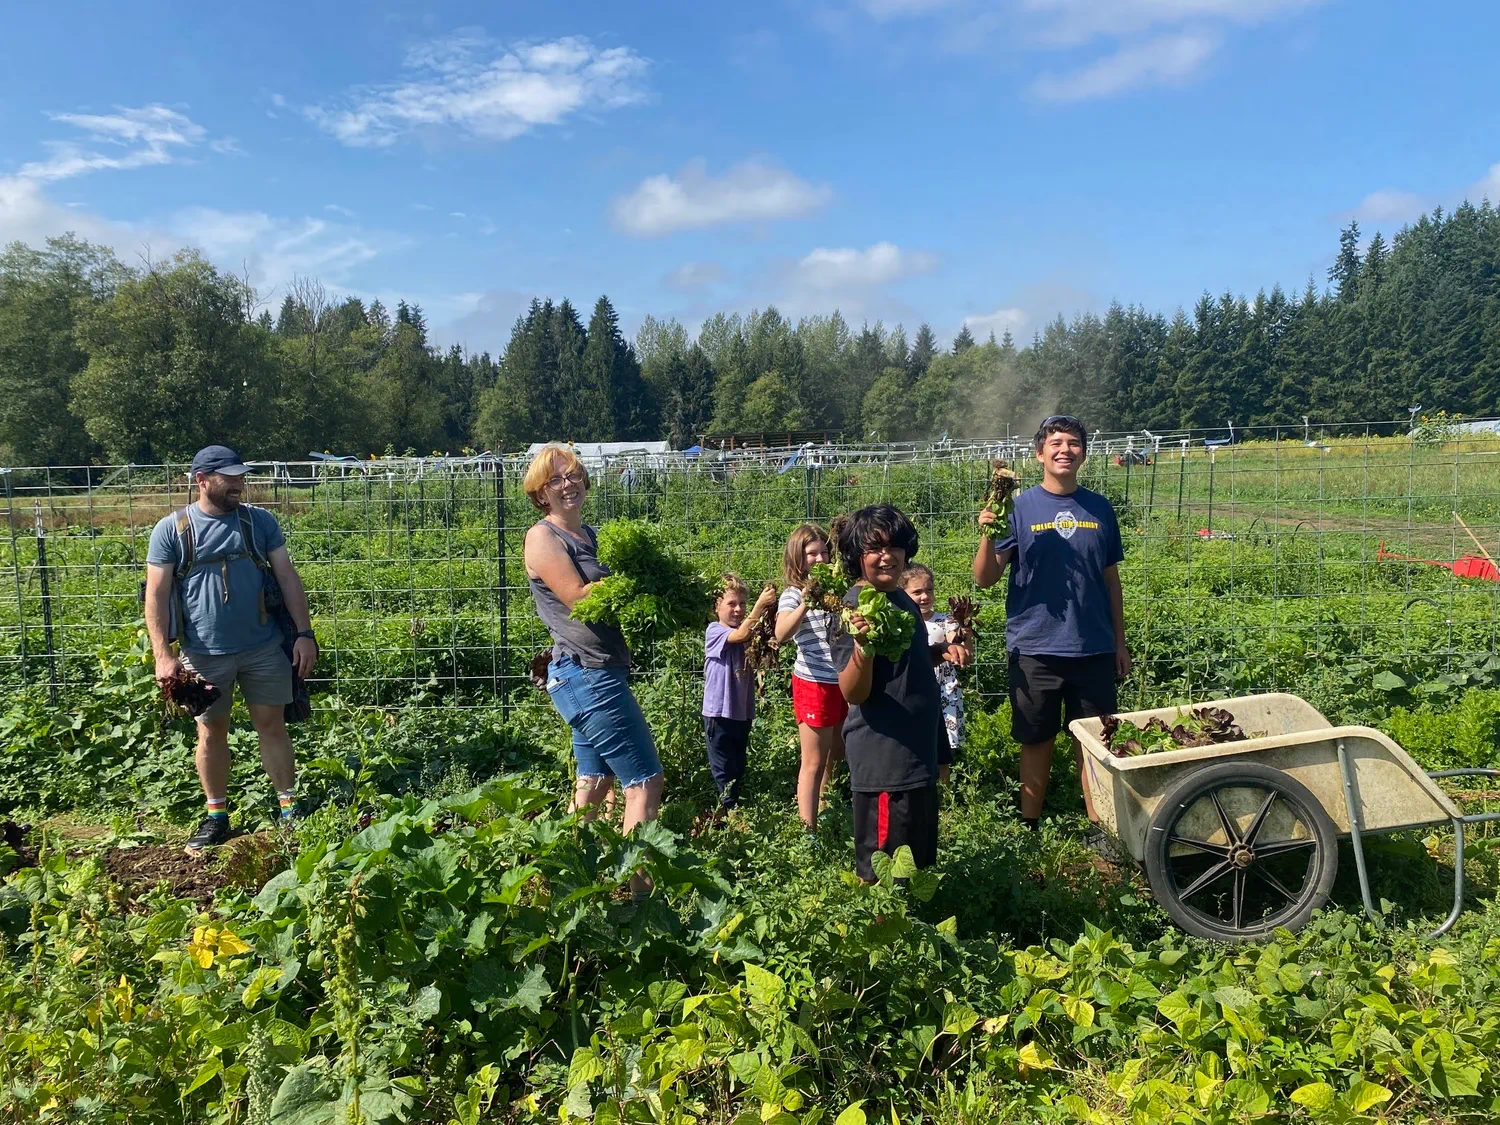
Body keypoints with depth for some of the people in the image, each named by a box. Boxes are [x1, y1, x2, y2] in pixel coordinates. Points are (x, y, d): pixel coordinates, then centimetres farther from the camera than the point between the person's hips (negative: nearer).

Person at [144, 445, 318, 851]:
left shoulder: (259, 521, 2)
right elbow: (157, 594, -3)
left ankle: (289, 808, 14)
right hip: (205, 653, -1)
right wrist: (163, 654, -11)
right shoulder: (171, 529, -3)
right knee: (211, 732, 10)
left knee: (271, 725, 6)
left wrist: (305, 633, -3)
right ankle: (216, 815, 24)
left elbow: (288, 578, 3)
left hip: (264, 647, 1)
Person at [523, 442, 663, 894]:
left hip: (600, 674, 9)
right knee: (645, 780, -8)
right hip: (586, 674, -9)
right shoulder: (543, 538, -8)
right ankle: (638, 890, -6)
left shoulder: (590, 534, 16)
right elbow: (581, 599, -19)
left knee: (593, 782, 14)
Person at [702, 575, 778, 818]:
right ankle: (725, 815, 10)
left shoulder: (749, 632, 6)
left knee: (738, 773, 15)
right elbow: (741, 635, -28)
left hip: (743, 713, 6)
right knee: (724, 776, 1)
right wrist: (760, 604, -36)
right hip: (720, 714, -6)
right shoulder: (714, 631, -9)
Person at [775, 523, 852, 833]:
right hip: (814, 684, -6)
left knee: (836, 759, 18)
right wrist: (806, 604, -41)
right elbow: (781, 635, -27)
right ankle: (809, 831, 7)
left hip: (845, 682, 6)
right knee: (814, 763, 0)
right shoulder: (793, 594, -9)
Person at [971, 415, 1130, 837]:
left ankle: (1099, 827, 24)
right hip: (1035, 648, -2)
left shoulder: (1100, 509, 5)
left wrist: (1120, 642, 13)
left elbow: (1111, 580, 12)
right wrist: (988, 534, -26)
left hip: (1094, 648, 2)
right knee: (1037, 740, 10)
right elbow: (985, 578, -9)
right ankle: (1029, 828, 24)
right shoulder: (1020, 507, -4)